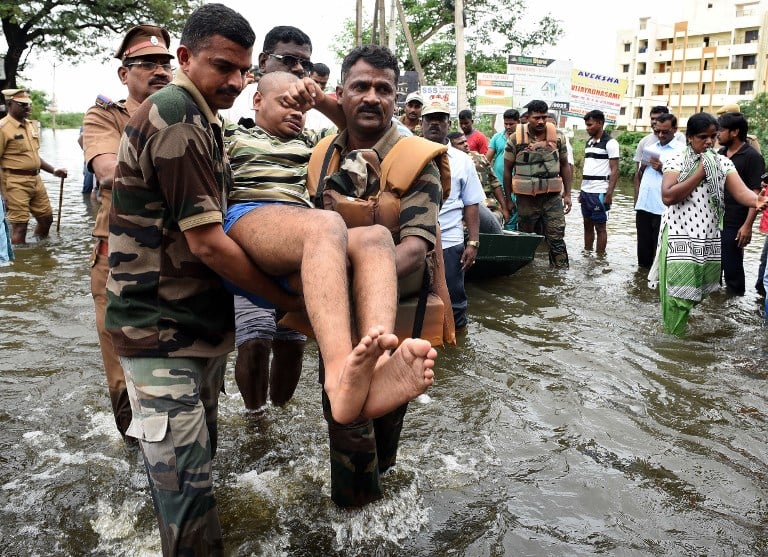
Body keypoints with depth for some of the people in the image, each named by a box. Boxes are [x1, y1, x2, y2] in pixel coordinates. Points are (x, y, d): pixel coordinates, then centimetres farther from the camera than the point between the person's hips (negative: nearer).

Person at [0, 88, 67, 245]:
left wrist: (53, 171, 16)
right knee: (19, 225, -5)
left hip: (35, 179, 8)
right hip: (15, 182, -8)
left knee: (46, 218, 16)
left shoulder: (31, 125, 13)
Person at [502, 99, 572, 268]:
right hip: (526, 198, -1)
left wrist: (567, 194, 6)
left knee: (557, 240, 0)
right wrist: (508, 199, 3)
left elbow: (565, 165, 10)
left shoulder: (557, 136, 2)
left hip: (553, 197, 1)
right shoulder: (516, 138, -4)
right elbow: (508, 169, 2)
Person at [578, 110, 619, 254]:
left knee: (600, 227, 0)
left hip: (599, 193, -7)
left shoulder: (610, 143, -7)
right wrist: (581, 190, 15)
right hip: (586, 191, 7)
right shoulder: (589, 142, 14)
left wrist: (609, 193, -17)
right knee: (587, 225, 12)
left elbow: (614, 170, -11)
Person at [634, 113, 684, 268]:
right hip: (643, 206, 6)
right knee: (644, 246, 12)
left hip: (664, 209, -5)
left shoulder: (682, 150, -2)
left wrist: (663, 169, -17)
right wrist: (642, 167, 2)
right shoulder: (650, 148, 16)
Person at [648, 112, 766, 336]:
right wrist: (700, 173, -16)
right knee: (677, 294, -3)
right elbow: (668, 196, -19)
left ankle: (681, 333, 33)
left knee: (695, 292, 15)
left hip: (709, 240, 5)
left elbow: (740, 191, -8)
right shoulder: (676, 161, -5)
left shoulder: (723, 163, 6)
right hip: (680, 239, -4)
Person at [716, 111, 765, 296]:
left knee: (732, 268, 3)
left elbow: (756, 194, -15)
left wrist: (747, 225, -21)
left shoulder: (752, 157, -12)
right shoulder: (720, 154, 9)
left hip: (733, 225, -7)